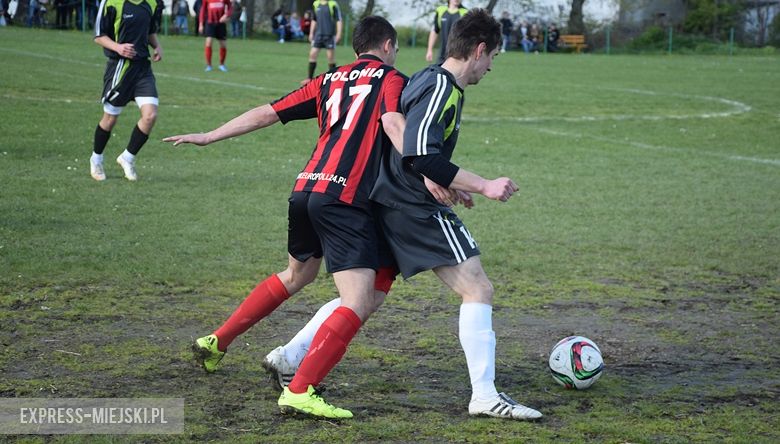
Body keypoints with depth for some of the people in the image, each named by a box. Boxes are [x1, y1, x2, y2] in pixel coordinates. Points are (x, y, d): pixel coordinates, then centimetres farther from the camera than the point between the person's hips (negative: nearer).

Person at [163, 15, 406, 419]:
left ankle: (216, 342, 39)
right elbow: (393, 122, -16)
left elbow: (267, 113, 19)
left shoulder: (329, 81, 21)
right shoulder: (390, 79, 5)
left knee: (295, 276, 31)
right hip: (345, 200, -8)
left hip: (305, 190, 8)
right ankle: (299, 392, -19)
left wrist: (208, 137, 26)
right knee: (359, 303, -9)